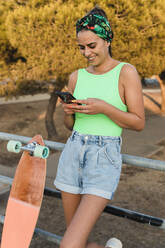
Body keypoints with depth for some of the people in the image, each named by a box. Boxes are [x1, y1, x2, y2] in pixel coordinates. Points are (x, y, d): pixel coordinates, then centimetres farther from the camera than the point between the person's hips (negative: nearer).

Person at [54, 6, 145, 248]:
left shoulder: (126, 72, -5)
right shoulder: (76, 77, 9)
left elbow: (139, 123, -6)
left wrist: (104, 108, -19)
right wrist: (68, 111, -8)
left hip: (104, 160, -5)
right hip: (73, 154, 6)